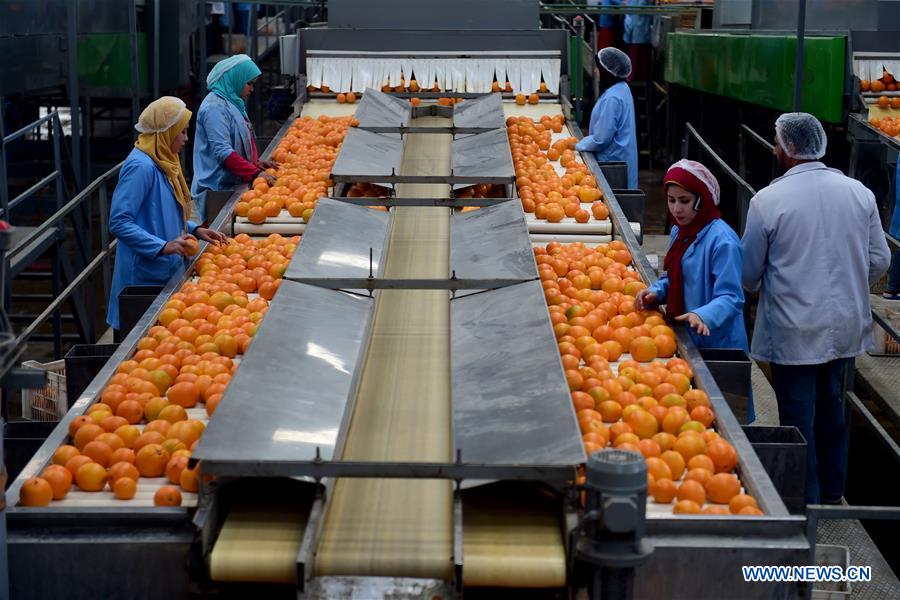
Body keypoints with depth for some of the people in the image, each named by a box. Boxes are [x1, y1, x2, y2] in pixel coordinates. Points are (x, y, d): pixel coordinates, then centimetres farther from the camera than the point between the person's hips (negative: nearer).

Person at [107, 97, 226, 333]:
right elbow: (119, 223, -22)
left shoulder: (161, 162, 11)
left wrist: (195, 230, 8)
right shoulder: (141, 166, -18)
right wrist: (164, 247, -27)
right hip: (145, 277, -9)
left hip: (166, 272, 9)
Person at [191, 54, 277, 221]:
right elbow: (223, 152, -22)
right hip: (218, 188, -9)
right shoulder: (215, 107, -15)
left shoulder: (232, 102, 15)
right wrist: (255, 173, -25)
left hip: (233, 185, 9)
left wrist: (256, 162, 10)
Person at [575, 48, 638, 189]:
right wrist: (584, 141, 12)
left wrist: (579, 145, -8)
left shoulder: (612, 98, -24)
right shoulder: (622, 88, 7)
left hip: (613, 160, -10)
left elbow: (602, 138, -23)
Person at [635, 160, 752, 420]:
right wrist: (656, 292, -4)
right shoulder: (679, 232, 6)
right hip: (683, 339, 8)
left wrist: (704, 316, -41)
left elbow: (731, 297, -23)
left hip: (715, 343, -8)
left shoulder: (721, 240, -20)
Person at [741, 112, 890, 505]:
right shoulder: (859, 193, -2)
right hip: (846, 325, 5)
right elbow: (879, 260, 4)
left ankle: (804, 502, 12)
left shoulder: (768, 200, -15)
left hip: (793, 332, -5)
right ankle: (831, 491, 32)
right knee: (832, 407, 20)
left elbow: (748, 273, -6)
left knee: (798, 417, 5)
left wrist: (760, 289, 17)